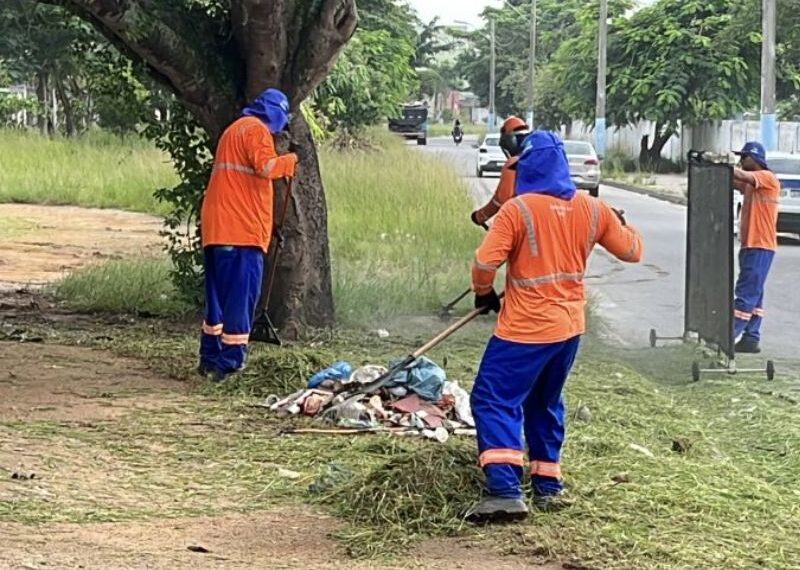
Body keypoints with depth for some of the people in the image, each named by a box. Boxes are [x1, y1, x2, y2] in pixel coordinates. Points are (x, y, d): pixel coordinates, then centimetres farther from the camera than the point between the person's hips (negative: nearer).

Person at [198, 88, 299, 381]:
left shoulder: (234, 129, 26)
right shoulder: (256, 130, -5)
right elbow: (265, 166, -20)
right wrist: (289, 160, -3)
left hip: (216, 227, 10)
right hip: (242, 228, -10)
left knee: (219, 295, 14)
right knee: (240, 296, -8)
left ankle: (210, 358, 17)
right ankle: (229, 361, -11)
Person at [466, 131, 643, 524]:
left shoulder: (518, 209, -15)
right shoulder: (590, 209, 3)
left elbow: (485, 264, -18)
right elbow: (632, 251, 13)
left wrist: (484, 294, 3)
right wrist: (621, 225, 33)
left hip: (526, 329, -7)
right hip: (570, 327, 7)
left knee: (494, 401, -3)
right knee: (546, 404, 22)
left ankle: (505, 491, -17)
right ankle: (548, 487, 24)